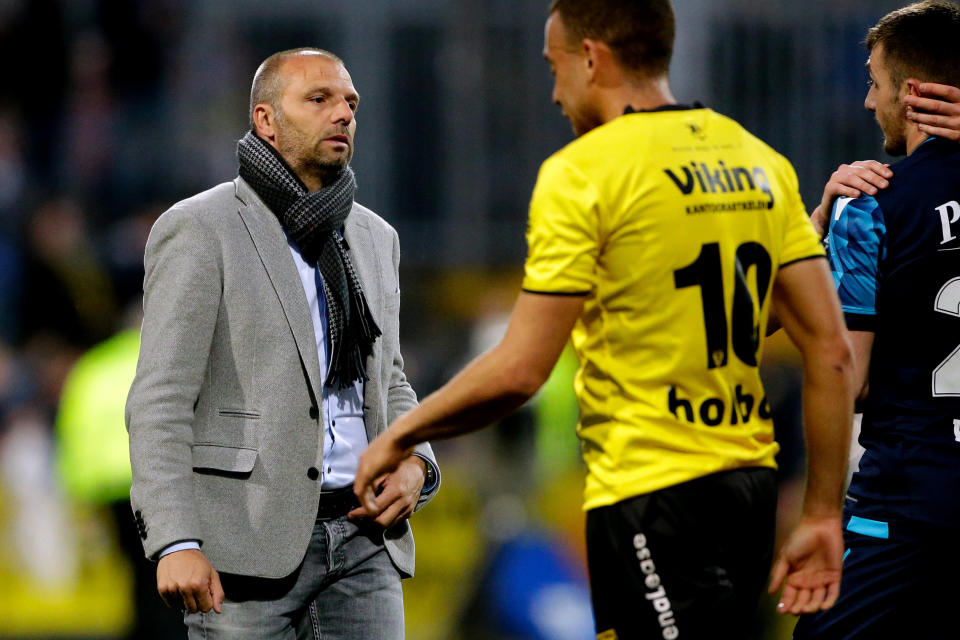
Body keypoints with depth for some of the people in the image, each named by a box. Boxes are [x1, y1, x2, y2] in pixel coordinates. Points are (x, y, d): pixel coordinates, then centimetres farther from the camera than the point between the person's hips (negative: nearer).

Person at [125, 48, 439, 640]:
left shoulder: (373, 238, 16)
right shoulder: (200, 231, -5)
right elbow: (160, 402, -11)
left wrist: (414, 464, 3)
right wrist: (175, 545, -22)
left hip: (362, 540, 6)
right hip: (247, 542, -6)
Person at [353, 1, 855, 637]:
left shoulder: (583, 172, -10)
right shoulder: (760, 162, 10)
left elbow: (519, 370, -13)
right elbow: (832, 351, 7)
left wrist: (399, 437, 2)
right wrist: (823, 515, 12)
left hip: (651, 491, -8)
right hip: (751, 484, 8)